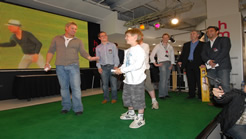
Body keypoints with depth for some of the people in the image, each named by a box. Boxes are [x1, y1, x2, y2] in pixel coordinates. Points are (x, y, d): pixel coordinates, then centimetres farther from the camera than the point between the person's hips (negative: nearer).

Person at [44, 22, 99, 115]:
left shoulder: (78, 41, 11)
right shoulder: (57, 39, 14)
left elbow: (83, 52, 3)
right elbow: (51, 51, 12)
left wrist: (90, 58, -17)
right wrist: (47, 63, 1)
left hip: (73, 66, -1)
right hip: (60, 67, 2)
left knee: (76, 87, -7)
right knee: (64, 87, 9)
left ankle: (78, 108, 3)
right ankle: (66, 107, 23)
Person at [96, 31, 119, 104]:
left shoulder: (112, 45, 7)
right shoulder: (98, 48, 13)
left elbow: (116, 56, 4)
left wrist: (116, 65, -5)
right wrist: (99, 67, 1)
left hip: (112, 66, -2)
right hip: (103, 67, 2)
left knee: (113, 83, -1)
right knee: (105, 84, 6)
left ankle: (114, 98, 13)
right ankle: (106, 98, 19)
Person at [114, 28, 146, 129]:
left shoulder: (139, 50, -15)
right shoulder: (128, 51, 13)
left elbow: (138, 65, -25)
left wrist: (123, 70, -23)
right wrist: (119, 69, -3)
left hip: (137, 79, -9)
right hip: (128, 79, 9)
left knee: (138, 99, 2)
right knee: (127, 97, 20)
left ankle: (140, 118, 20)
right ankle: (131, 113, 41)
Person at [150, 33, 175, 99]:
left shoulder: (170, 47, 16)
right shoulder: (158, 46, 2)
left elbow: (172, 56, 19)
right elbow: (152, 55, -5)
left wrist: (172, 64, 7)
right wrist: (155, 63, -10)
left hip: (169, 63, 5)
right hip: (162, 63, -5)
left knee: (167, 79, 7)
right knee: (163, 79, -12)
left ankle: (166, 93, 17)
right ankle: (161, 95, -6)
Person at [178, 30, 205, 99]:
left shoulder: (202, 44, 6)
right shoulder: (186, 44, 19)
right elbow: (183, 54, 15)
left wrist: (203, 63, -15)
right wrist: (180, 61, -2)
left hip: (197, 65, -3)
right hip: (188, 64, 4)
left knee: (199, 80, 0)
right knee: (190, 81, 7)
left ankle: (200, 95, 11)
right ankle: (191, 95, 15)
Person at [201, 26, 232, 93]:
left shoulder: (224, 39, 11)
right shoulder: (206, 44, 25)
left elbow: (224, 52, -5)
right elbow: (203, 55, 10)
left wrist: (215, 62, -13)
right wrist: (208, 61, -11)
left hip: (223, 67, -3)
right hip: (211, 68, 4)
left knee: (225, 86, -11)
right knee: (214, 87, -3)